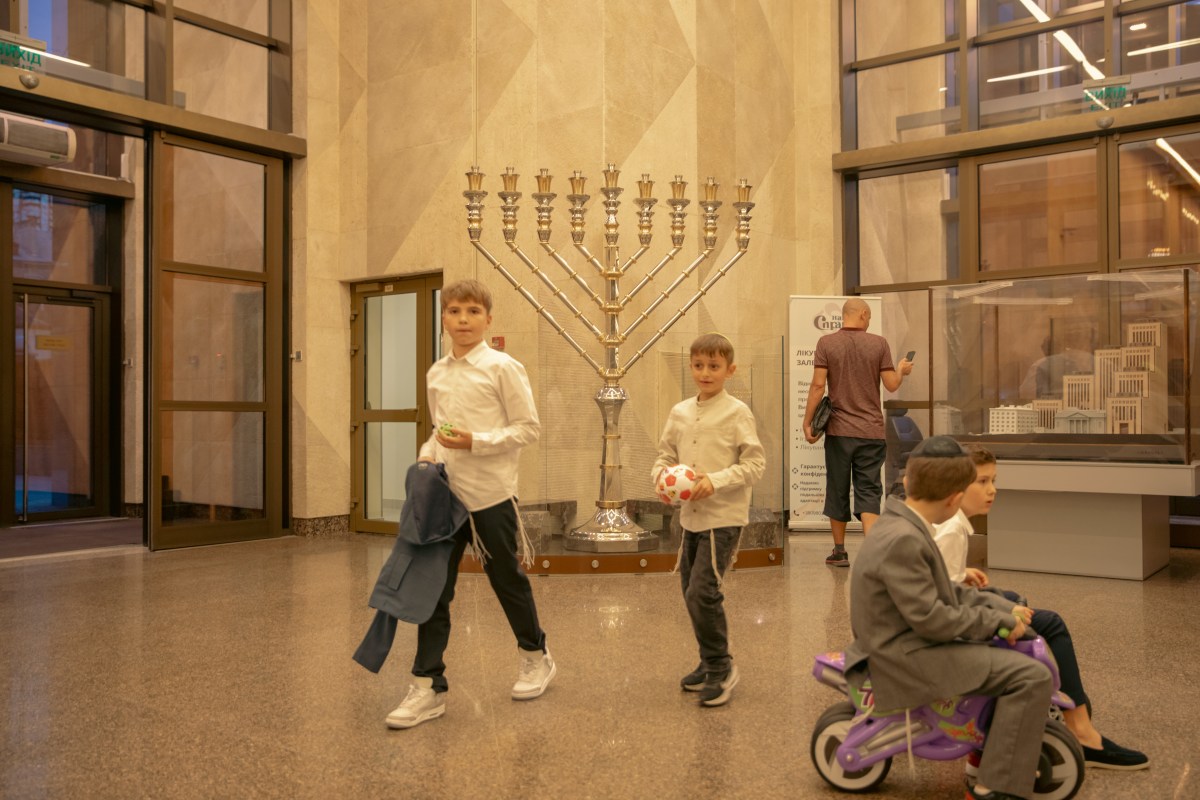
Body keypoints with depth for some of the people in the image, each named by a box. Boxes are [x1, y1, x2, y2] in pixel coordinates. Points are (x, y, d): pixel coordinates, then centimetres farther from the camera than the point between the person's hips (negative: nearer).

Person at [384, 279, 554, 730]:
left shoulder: (502, 367, -8)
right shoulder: (436, 374, 9)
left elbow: (528, 428, -9)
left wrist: (476, 442, -19)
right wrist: (428, 454, 1)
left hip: (490, 494, -5)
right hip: (446, 494, 5)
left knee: (507, 580, 11)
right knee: (434, 588, 2)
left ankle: (536, 657, 35)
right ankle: (428, 687, 10)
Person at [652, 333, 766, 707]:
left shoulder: (737, 412, -9)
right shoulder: (680, 412, 7)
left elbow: (755, 463, -11)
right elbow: (666, 456, 14)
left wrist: (717, 481, -22)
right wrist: (661, 474, -7)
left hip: (724, 517, -6)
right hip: (690, 516, 7)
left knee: (703, 593, -13)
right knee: (691, 593, 14)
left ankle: (721, 666, 6)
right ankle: (710, 662, 31)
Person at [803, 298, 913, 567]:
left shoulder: (826, 343, -2)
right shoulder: (879, 343, 0)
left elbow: (818, 386, -8)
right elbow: (892, 385, 0)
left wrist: (807, 422, -2)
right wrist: (901, 370, 22)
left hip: (839, 430, 0)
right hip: (872, 431, 0)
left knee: (838, 491, 12)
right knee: (869, 491, 3)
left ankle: (839, 552, 21)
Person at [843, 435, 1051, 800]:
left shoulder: (900, 526, 7)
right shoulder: (902, 540, -25)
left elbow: (944, 591, 11)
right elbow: (931, 618, -25)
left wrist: (1004, 608, 1)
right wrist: (1000, 620, -14)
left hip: (905, 642, 11)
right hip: (906, 657, -11)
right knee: (1033, 676, -14)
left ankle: (990, 748, 33)